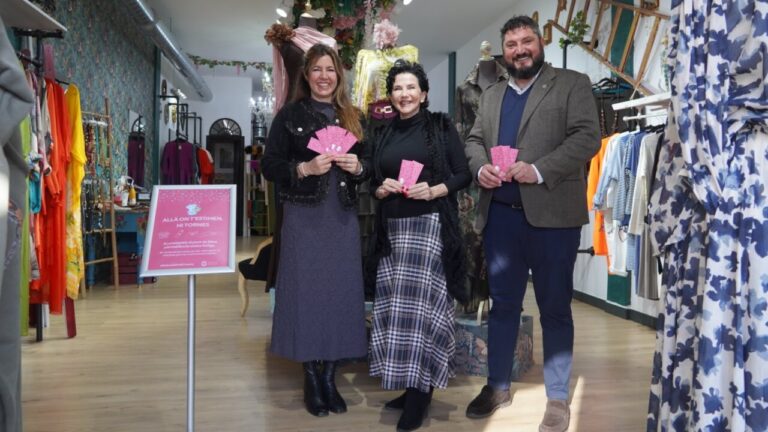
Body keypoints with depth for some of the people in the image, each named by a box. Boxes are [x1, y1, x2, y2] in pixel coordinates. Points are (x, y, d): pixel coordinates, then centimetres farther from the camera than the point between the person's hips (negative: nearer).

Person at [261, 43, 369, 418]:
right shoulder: (290, 115, 2)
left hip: (343, 217, 3)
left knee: (340, 291, 3)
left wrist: (358, 168, -7)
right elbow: (269, 166, -2)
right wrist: (305, 168, -17)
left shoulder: (353, 118, 12)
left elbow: (369, 167, 15)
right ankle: (311, 378, 12)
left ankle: (330, 377, 16)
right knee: (306, 290, -2)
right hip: (303, 217, -3)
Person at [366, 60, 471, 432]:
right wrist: (382, 189, -4)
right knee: (396, 304, 3)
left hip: (430, 226, -5)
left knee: (421, 303, -8)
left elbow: (463, 174, -1)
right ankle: (409, 385, 15)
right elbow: (373, 184, 18)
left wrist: (435, 190, -16)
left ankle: (420, 390, 1)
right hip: (393, 229, 5)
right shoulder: (384, 135, 15)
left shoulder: (441, 126, 2)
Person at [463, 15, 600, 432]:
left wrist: (539, 170, -21)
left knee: (555, 308, 5)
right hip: (500, 214, 5)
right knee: (503, 303, 14)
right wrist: (480, 167, -6)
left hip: (552, 214, -5)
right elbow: (473, 140, 17)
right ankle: (497, 386, 28)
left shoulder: (573, 84, 2)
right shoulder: (491, 95, 18)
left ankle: (557, 398, 19)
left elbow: (587, 137, -9)